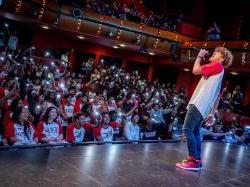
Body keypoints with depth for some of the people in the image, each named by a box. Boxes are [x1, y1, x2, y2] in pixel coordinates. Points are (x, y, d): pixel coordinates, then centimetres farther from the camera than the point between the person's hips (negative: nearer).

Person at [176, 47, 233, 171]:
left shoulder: (217, 65, -1)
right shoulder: (218, 70, 26)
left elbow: (195, 70, -11)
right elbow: (217, 96, 24)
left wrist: (199, 57, 5)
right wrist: (211, 114, 24)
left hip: (199, 103, -10)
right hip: (203, 106, 10)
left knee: (187, 129, -13)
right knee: (195, 131, 10)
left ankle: (194, 161, -13)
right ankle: (197, 160, 11)